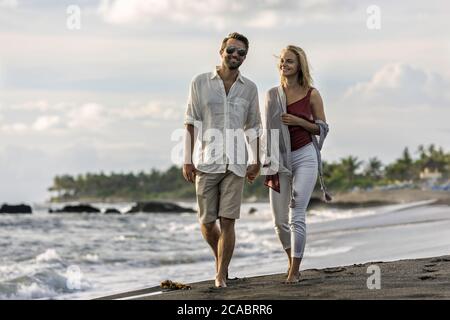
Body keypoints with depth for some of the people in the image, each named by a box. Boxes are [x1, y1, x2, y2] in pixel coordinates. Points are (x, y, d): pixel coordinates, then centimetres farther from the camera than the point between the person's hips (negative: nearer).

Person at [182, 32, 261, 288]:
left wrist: (256, 162, 12)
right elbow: (191, 124, 3)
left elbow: (253, 128, 14)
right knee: (207, 222, 3)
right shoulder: (201, 83, 3)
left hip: (236, 164, 0)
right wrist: (187, 159, -3)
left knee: (227, 221, -6)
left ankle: (221, 275, -1)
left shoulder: (249, 88, 8)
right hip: (207, 163, 0)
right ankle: (221, 260, 30)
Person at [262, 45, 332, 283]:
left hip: (304, 157, -4)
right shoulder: (272, 95, 6)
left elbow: (323, 128, 2)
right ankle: (292, 259, 32)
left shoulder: (311, 94, -2)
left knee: (296, 217, -11)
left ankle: (294, 271, -5)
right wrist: (262, 160, 5)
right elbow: (266, 129, 13)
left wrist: (298, 121, -12)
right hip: (279, 160, 4)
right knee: (279, 220, 8)